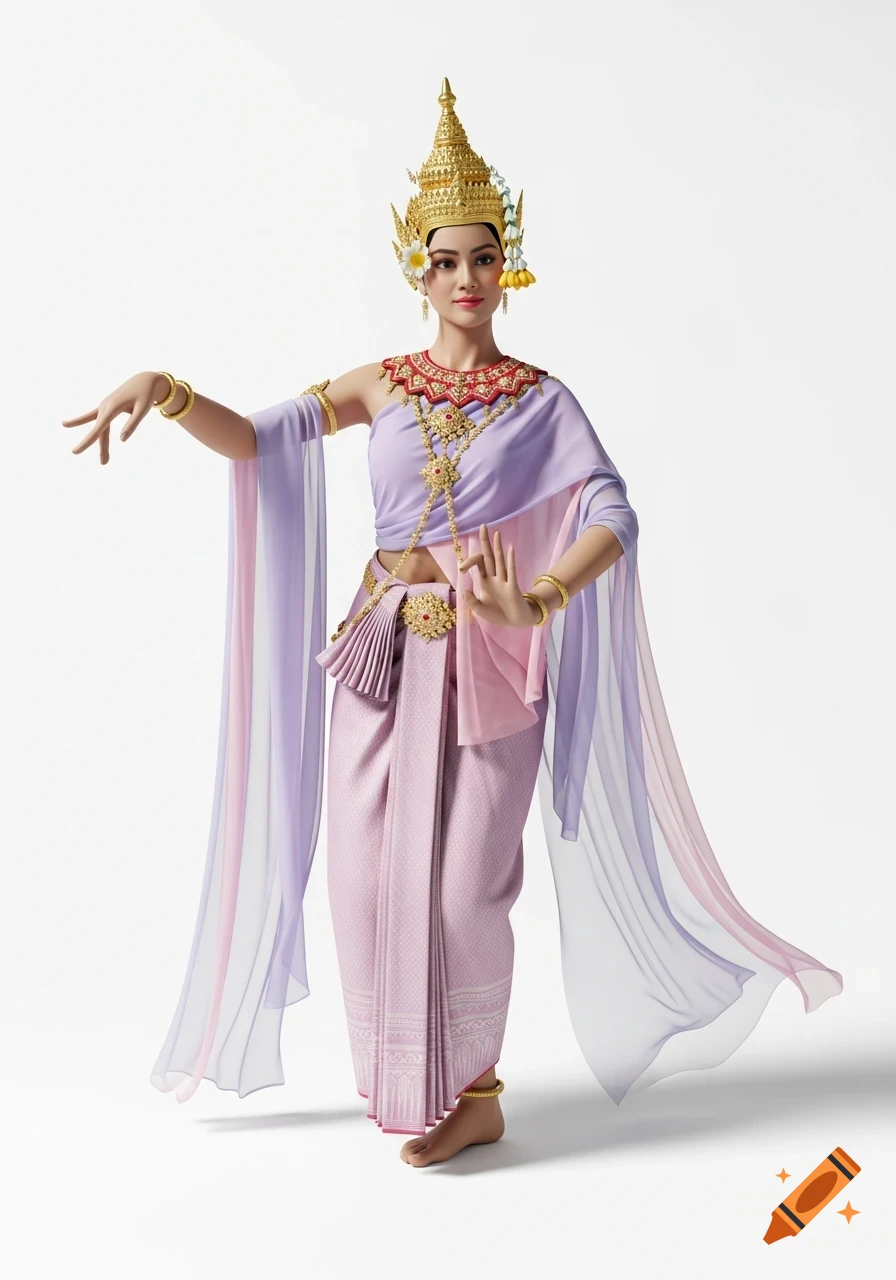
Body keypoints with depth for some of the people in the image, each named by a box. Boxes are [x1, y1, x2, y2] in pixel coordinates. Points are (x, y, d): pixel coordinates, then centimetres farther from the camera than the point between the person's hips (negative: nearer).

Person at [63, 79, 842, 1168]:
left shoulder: (540, 401, 3)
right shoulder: (382, 385, 10)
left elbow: (612, 515, -10)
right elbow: (254, 440, 7)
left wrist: (536, 600, -27)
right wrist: (166, 392, -10)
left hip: (487, 658, -3)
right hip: (382, 647, 3)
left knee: (460, 880, -2)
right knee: (368, 872, 3)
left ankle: (471, 1093, 17)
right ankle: (398, 1078, 24)